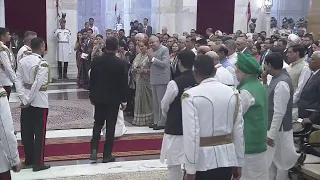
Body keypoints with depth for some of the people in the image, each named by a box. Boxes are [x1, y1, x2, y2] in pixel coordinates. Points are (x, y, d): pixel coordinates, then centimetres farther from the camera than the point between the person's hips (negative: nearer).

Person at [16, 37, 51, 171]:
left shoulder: (22, 61, 4)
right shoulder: (43, 64, -15)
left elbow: (18, 81, -2)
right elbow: (37, 85, -20)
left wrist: (23, 98, -5)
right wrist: (27, 101, -14)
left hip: (26, 99, 7)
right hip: (39, 101, -6)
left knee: (27, 131, 15)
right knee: (39, 132, 2)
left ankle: (28, 159, 28)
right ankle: (38, 163, 8)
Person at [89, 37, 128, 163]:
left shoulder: (96, 61, -3)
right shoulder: (121, 63, -11)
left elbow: (91, 80, 2)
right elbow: (124, 83, -8)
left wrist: (92, 96, 13)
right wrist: (123, 100, 1)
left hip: (98, 97, 3)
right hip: (114, 99, -3)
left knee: (98, 124, 15)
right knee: (110, 126, 4)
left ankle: (94, 150, 2)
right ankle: (107, 155, 9)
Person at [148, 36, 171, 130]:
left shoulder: (164, 49, -8)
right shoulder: (152, 50, 13)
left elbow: (164, 64, -18)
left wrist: (153, 58, -16)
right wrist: (149, 60, -3)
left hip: (162, 79, -8)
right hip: (154, 79, 8)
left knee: (161, 101, -4)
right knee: (155, 102, 13)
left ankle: (161, 123, 2)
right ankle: (156, 121, 21)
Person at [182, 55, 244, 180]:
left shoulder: (191, 96, -13)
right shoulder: (232, 93, 0)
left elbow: (191, 135, -16)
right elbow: (238, 130, 3)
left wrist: (190, 169, -9)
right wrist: (239, 163, 12)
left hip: (202, 159, -4)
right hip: (227, 157, 4)